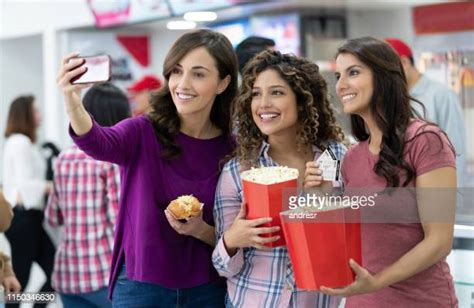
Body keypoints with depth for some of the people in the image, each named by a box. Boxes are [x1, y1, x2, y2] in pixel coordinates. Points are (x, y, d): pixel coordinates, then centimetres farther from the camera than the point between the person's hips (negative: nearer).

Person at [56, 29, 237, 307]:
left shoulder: (234, 151, -3)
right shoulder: (143, 133, -7)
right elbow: (98, 143, -29)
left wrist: (201, 231, -16)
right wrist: (73, 104, -47)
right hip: (141, 285, -1)